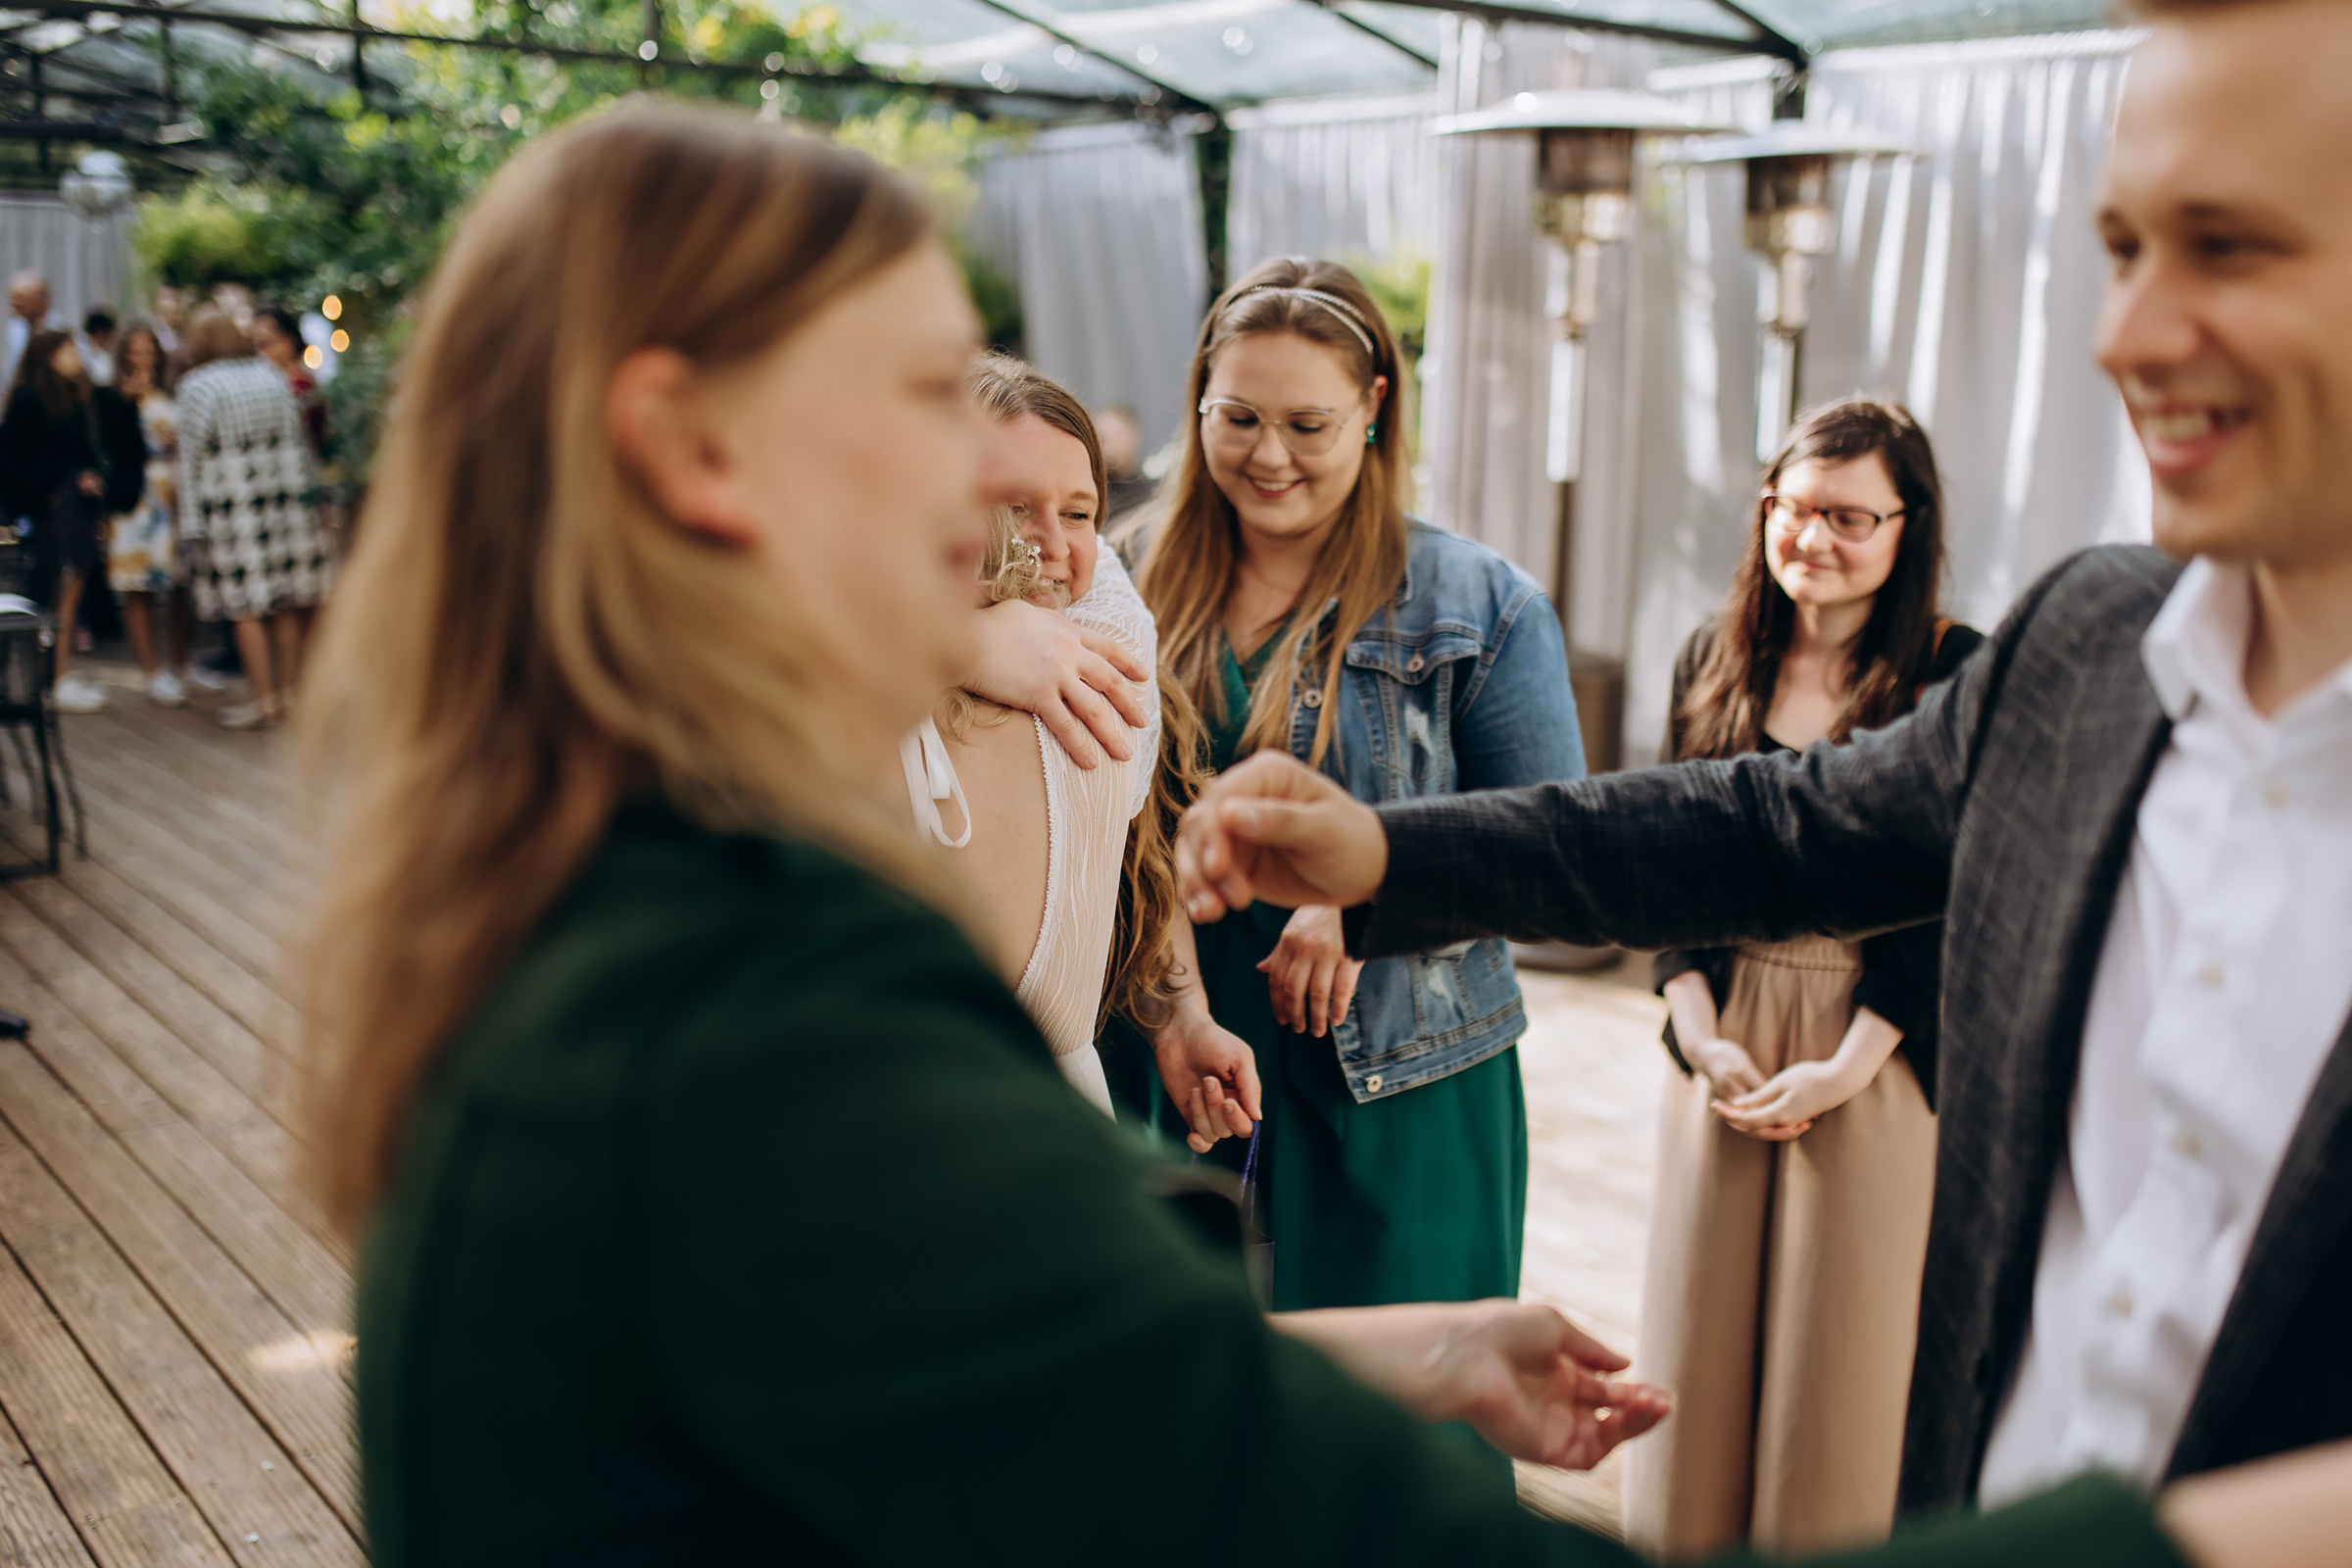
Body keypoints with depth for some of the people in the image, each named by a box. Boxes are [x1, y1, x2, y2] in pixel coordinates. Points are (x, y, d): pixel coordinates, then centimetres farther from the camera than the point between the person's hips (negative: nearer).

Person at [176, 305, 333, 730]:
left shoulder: (197, 387, -6)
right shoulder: (271, 376, 9)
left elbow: (191, 459, -7)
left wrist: (192, 521, -5)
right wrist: (306, 493, 17)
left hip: (232, 510, -5)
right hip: (286, 502, 5)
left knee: (247, 608, -1)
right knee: (287, 605, 9)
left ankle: (264, 699, 1)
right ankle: (288, 689, 16)